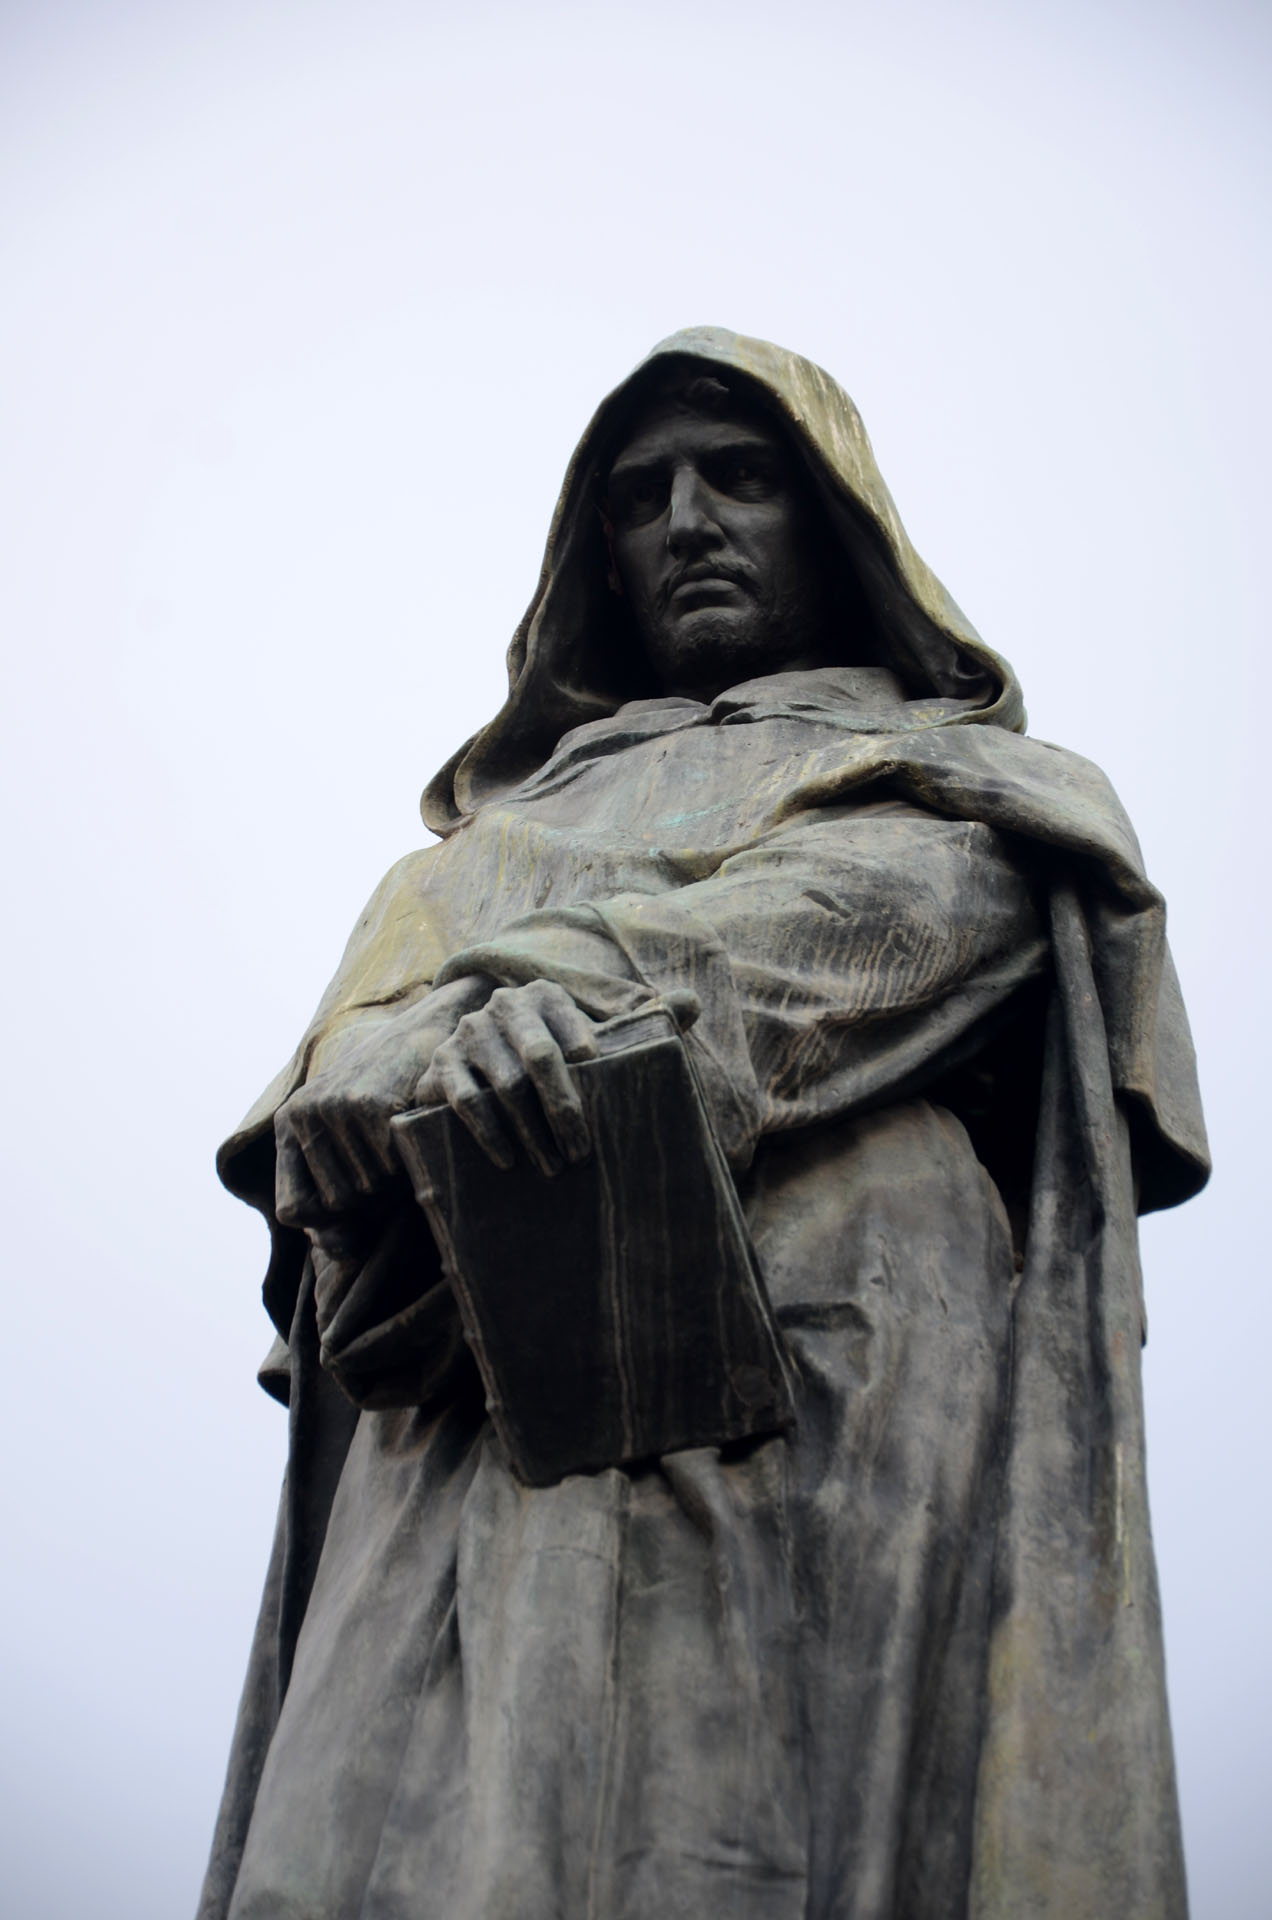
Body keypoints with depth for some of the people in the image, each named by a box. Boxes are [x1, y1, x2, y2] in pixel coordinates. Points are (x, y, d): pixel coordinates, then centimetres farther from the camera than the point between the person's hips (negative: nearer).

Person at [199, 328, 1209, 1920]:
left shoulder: (962, 773, 26)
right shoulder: (525, 810, 34)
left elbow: (905, 893, 1)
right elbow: (378, 997, 15)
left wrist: (576, 984, -16)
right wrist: (373, 1077, -12)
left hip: (819, 1383, -2)